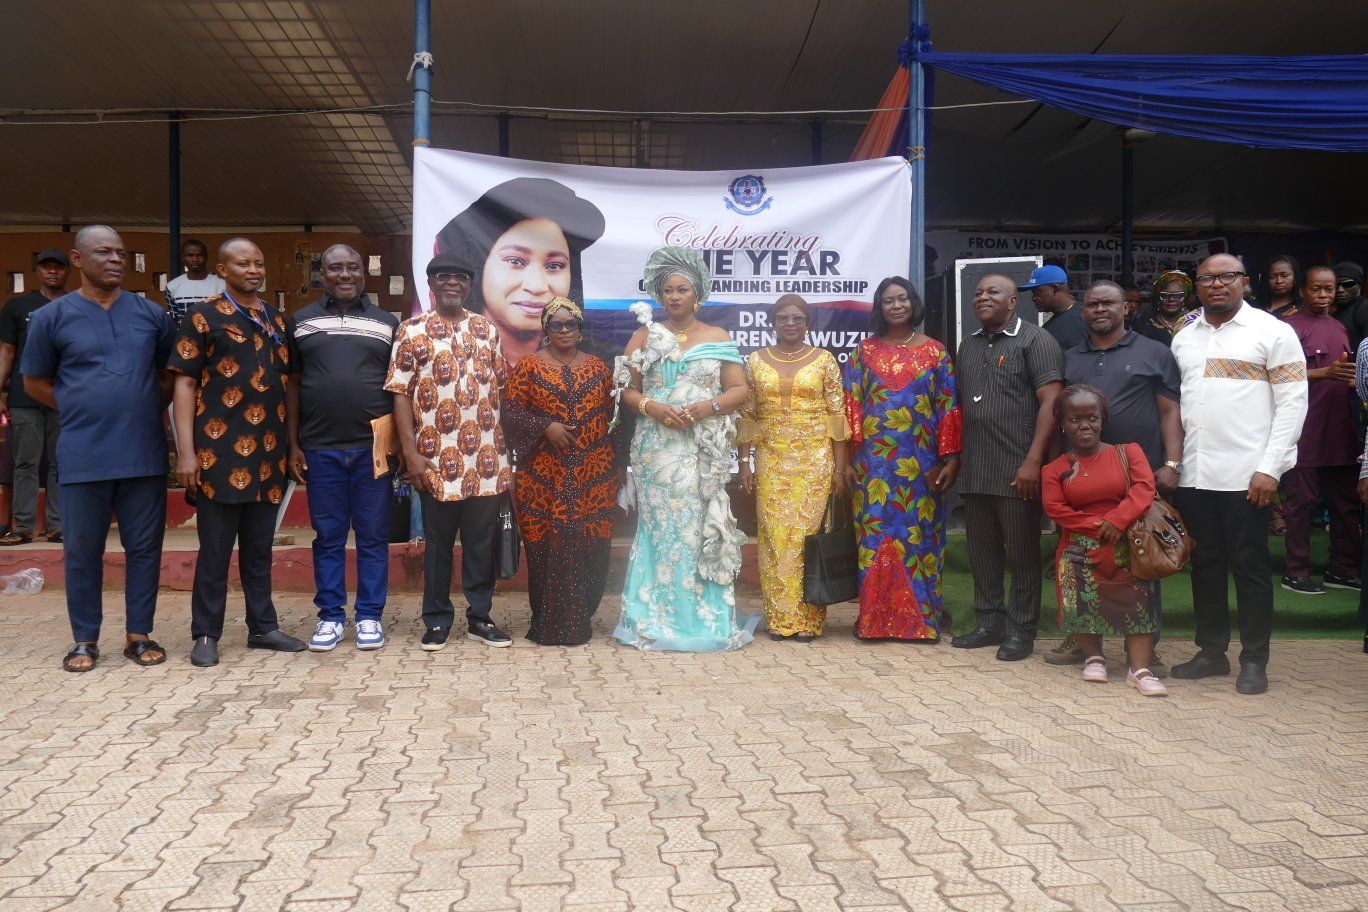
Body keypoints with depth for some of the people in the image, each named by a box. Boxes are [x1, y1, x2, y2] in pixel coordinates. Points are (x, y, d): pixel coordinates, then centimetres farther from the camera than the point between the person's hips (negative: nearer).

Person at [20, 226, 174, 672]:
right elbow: (35, 383, 10)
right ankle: (85, 639, 19)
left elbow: (170, 372, 18)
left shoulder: (151, 314, 7)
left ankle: (139, 634, 18)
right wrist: (83, 410, 3)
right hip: (83, 457, -1)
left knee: (144, 547, 6)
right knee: (82, 550, 6)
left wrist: (146, 410, 5)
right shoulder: (51, 317, 3)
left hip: (145, 454, 2)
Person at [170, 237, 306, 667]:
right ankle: (206, 635, 12)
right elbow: (184, 383, -6)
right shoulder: (204, 316, -2)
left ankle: (263, 627, 22)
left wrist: (292, 444, 13)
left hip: (267, 456, 5)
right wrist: (186, 451, -13)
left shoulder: (275, 320, 15)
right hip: (220, 454, -5)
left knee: (259, 548, 13)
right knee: (215, 550, 2)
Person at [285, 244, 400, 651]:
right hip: (321, 449, 1)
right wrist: (293, 445, 3)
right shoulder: (300, 321, 9)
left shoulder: (387, 322, 8)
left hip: (373, 448, 0)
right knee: (328, 537, 7)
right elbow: (292, 385, 9)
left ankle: (370, 616, 15)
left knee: (373, 537, 5)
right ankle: (330, 616, 17)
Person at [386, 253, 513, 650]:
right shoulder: (412, 330, 0)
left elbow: (502, 386, 12)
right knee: (438, 543, 7)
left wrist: (505, 447, 7)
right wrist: (411, 452, -11)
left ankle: (479, 617, 20)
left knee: (482, 541, 9)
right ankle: (437, 620, 19)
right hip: (436, 460, -3)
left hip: (486, 458, 3)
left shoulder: (486, 330, 10)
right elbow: (401, 393, -4)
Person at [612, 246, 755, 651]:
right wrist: (651, 407, -13)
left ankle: (706, 618, 7)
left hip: (704, 450, 0)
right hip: (658, 448, 0)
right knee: (661, 528, -1)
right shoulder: (646, 336, 9)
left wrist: (706, 408, -12)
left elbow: (739, 389, 4)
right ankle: (656, 618, 7)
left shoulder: (718, 338, 9)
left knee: (701, 528, -3)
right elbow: (626, 388, 6)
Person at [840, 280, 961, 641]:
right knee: (875, 533, 1)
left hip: (919, 462, 0)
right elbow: (851, 406, 4)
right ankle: (876, 617, 10)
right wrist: (849, 460, -2)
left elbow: (948, 407, 3)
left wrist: (950, 458, -5)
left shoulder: (934, 351, 6)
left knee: (919, 533, 3)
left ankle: (920, 617, 15)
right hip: (874, 462, 1)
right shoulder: (865, 351, 7)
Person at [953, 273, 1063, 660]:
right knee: (982, 551, 12)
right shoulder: (969, 345, 17)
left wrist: (1033, 461, -17)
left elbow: (1051, 401, -11)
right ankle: (988, 623, 23)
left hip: (1017, 472, -6)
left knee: (1022, 553, 2)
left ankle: (1021, 631, 12)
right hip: (974, 471, 7)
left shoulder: (1035, 340, -4)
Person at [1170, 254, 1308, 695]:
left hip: (1245, 475, -5)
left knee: (1250, 567, 2)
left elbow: (1293, 402, -6)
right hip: (1192, 474, 5)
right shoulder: (1184, 338, 13)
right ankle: (1212, 651, 22)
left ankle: (1254, 660, 12)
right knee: (1205, 564, 11)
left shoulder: (1273, 332, -1)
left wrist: (1269, 468, -13)